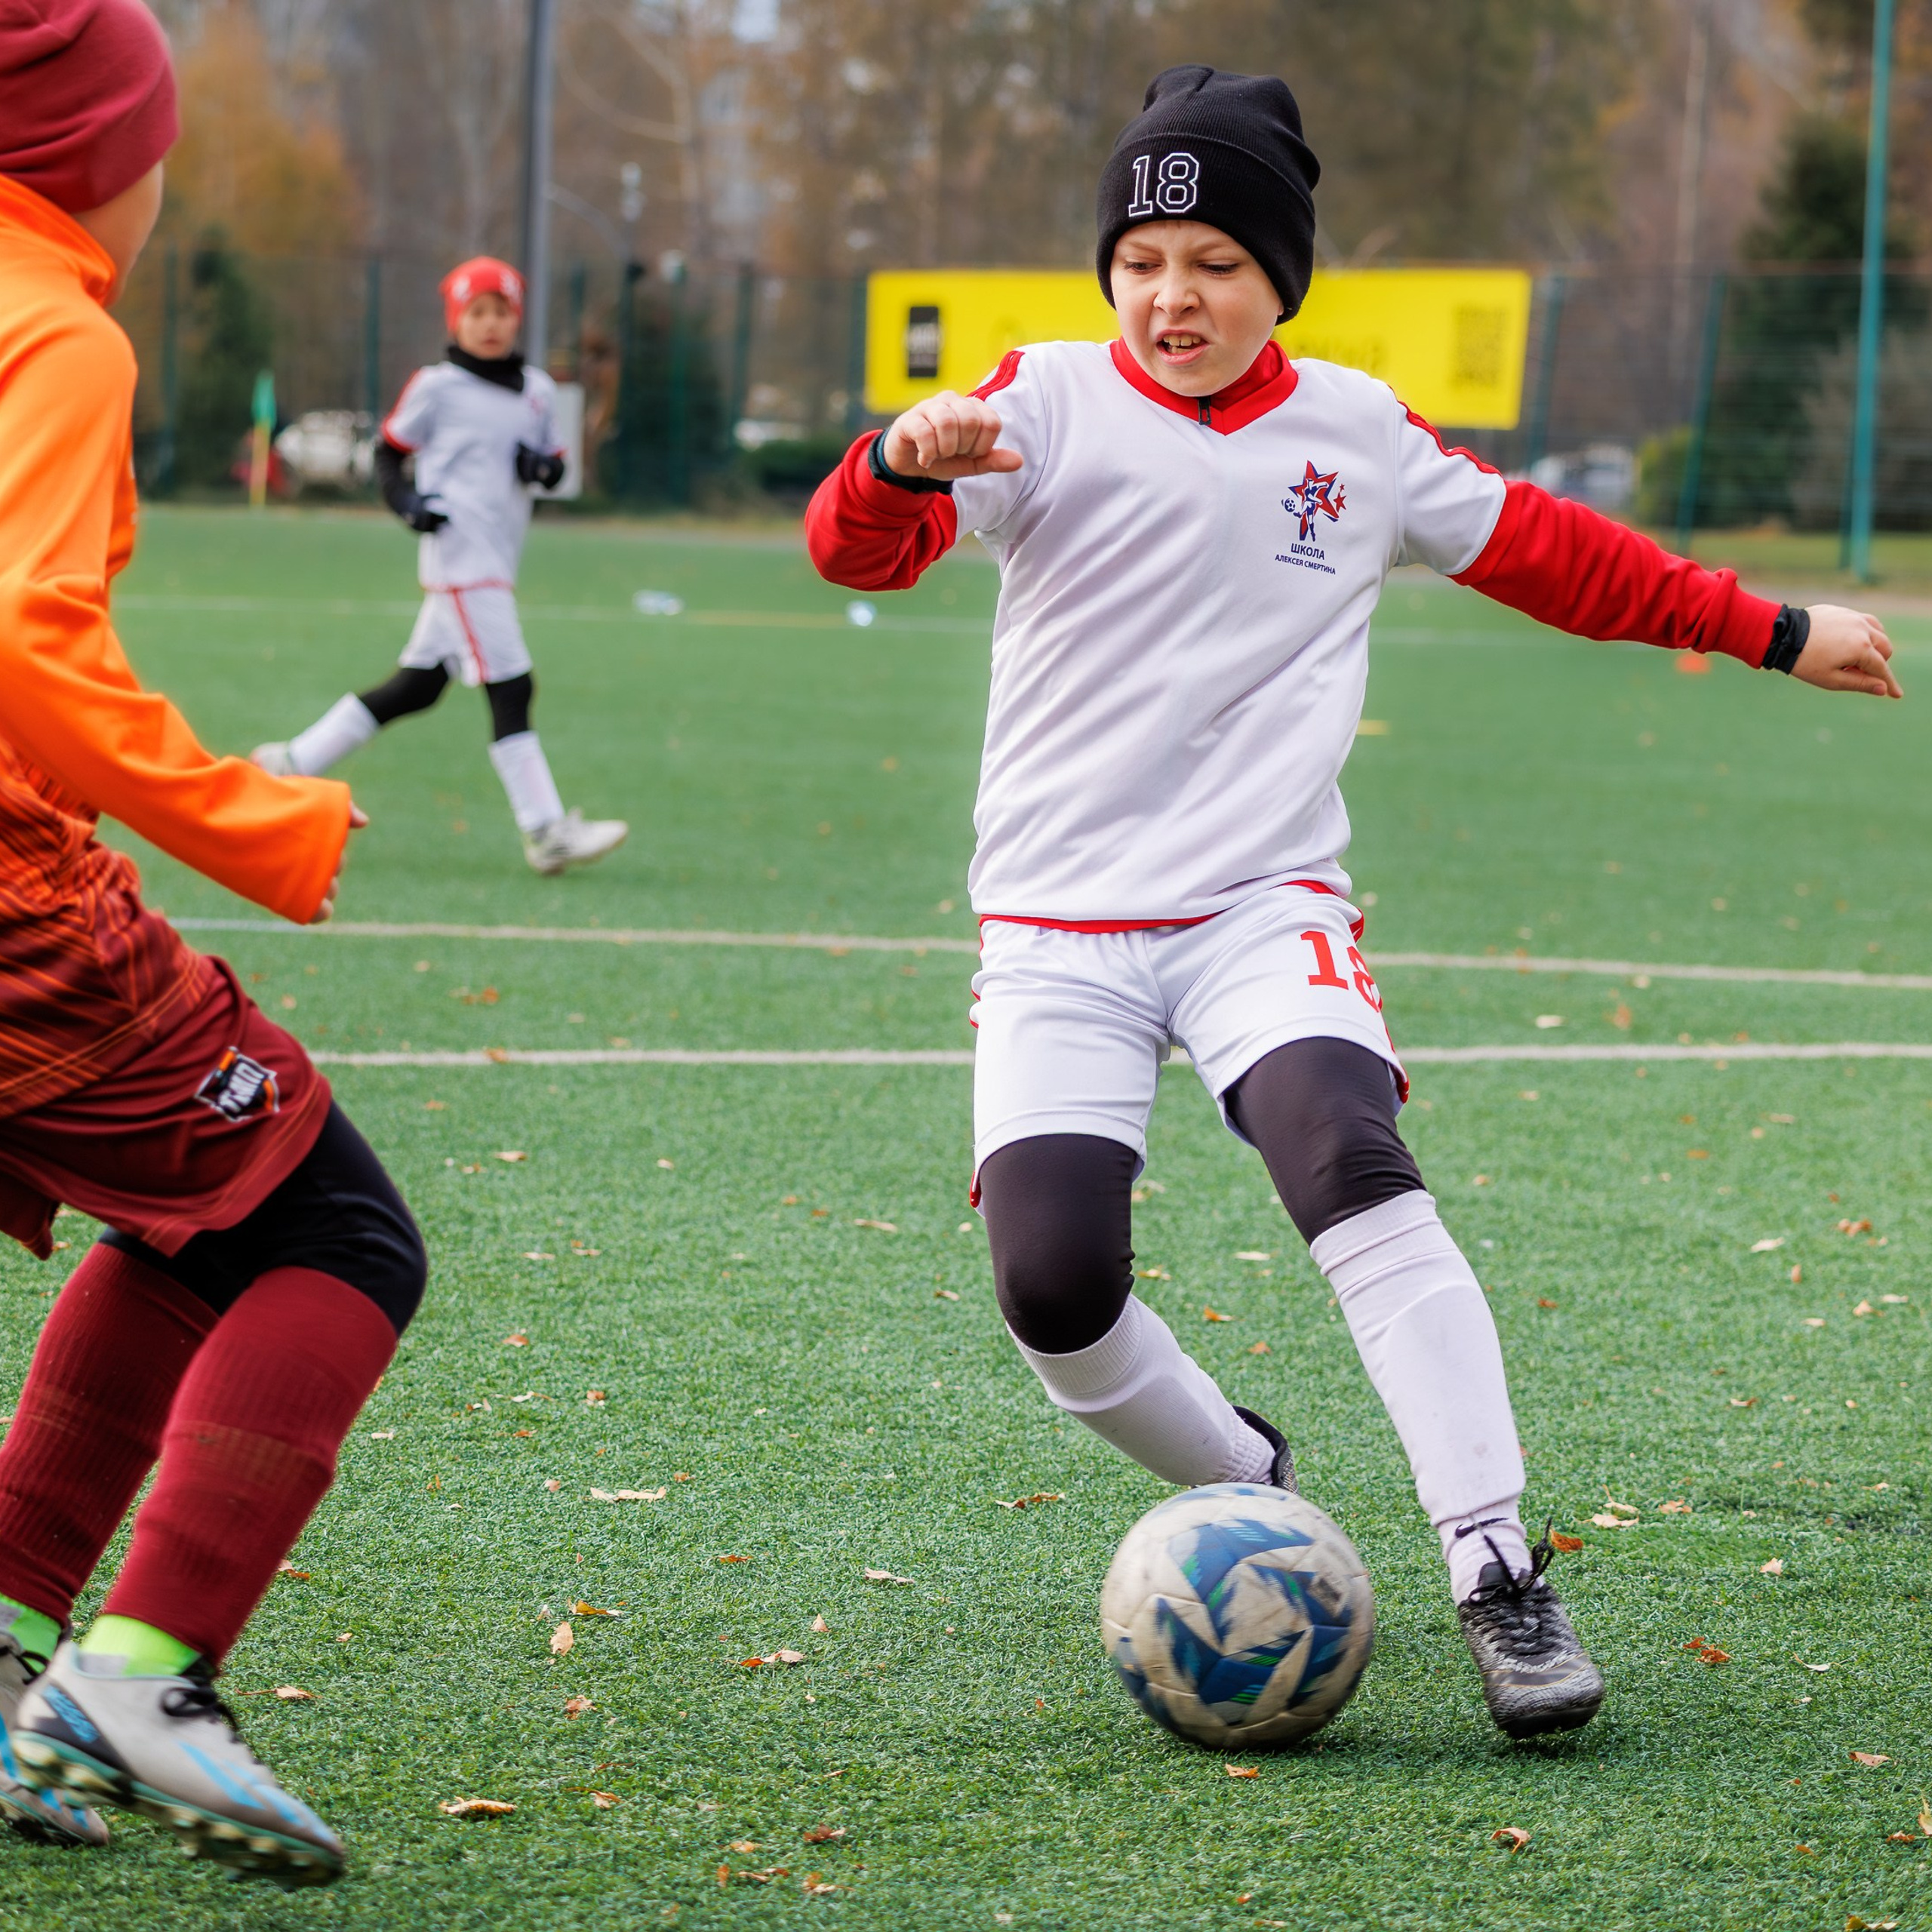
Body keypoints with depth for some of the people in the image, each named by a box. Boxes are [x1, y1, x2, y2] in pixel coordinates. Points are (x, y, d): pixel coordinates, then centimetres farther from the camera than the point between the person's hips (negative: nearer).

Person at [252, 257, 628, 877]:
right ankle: (546, 832, -15)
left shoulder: (537, 391, 15)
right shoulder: (437, 387, -2)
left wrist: (543, 466, -2)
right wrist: (406, 501, -13)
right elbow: (388, 452, 4)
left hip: (496, 563, 7)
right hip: (459, 549, -7)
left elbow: (554, 465, 22)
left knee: (417, 686, 11)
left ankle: (291, 763, 22)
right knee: (510, 686, -13)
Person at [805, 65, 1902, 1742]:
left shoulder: (1360, 433, 9)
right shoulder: (1054, 402, 0)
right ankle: (1249, 1492, 15)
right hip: (1057, 924, 0)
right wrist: (910, 465, -38)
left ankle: (1500, 1574, -26)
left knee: (1349, 1162, -28)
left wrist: (1775, 632, 26)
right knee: (1052, 1280, -16)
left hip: (1266, 904, 0)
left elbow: (1544, 550, 23)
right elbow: (857, 548, -14)